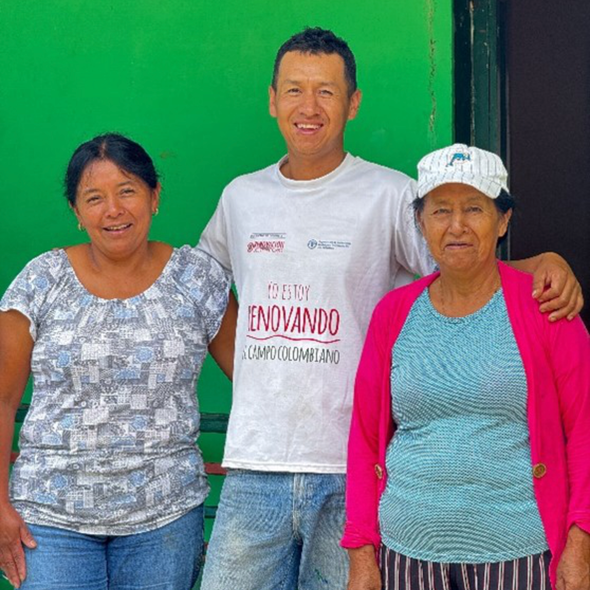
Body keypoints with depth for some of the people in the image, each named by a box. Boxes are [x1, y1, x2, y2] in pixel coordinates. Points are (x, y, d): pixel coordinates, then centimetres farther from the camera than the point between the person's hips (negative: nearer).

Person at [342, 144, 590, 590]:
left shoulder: (543, 309, -2)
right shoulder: (394, 314, 6)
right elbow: (365, 438, 9)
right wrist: (362, 554, 5)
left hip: (516, 553, -2)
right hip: (408, 552, 2)